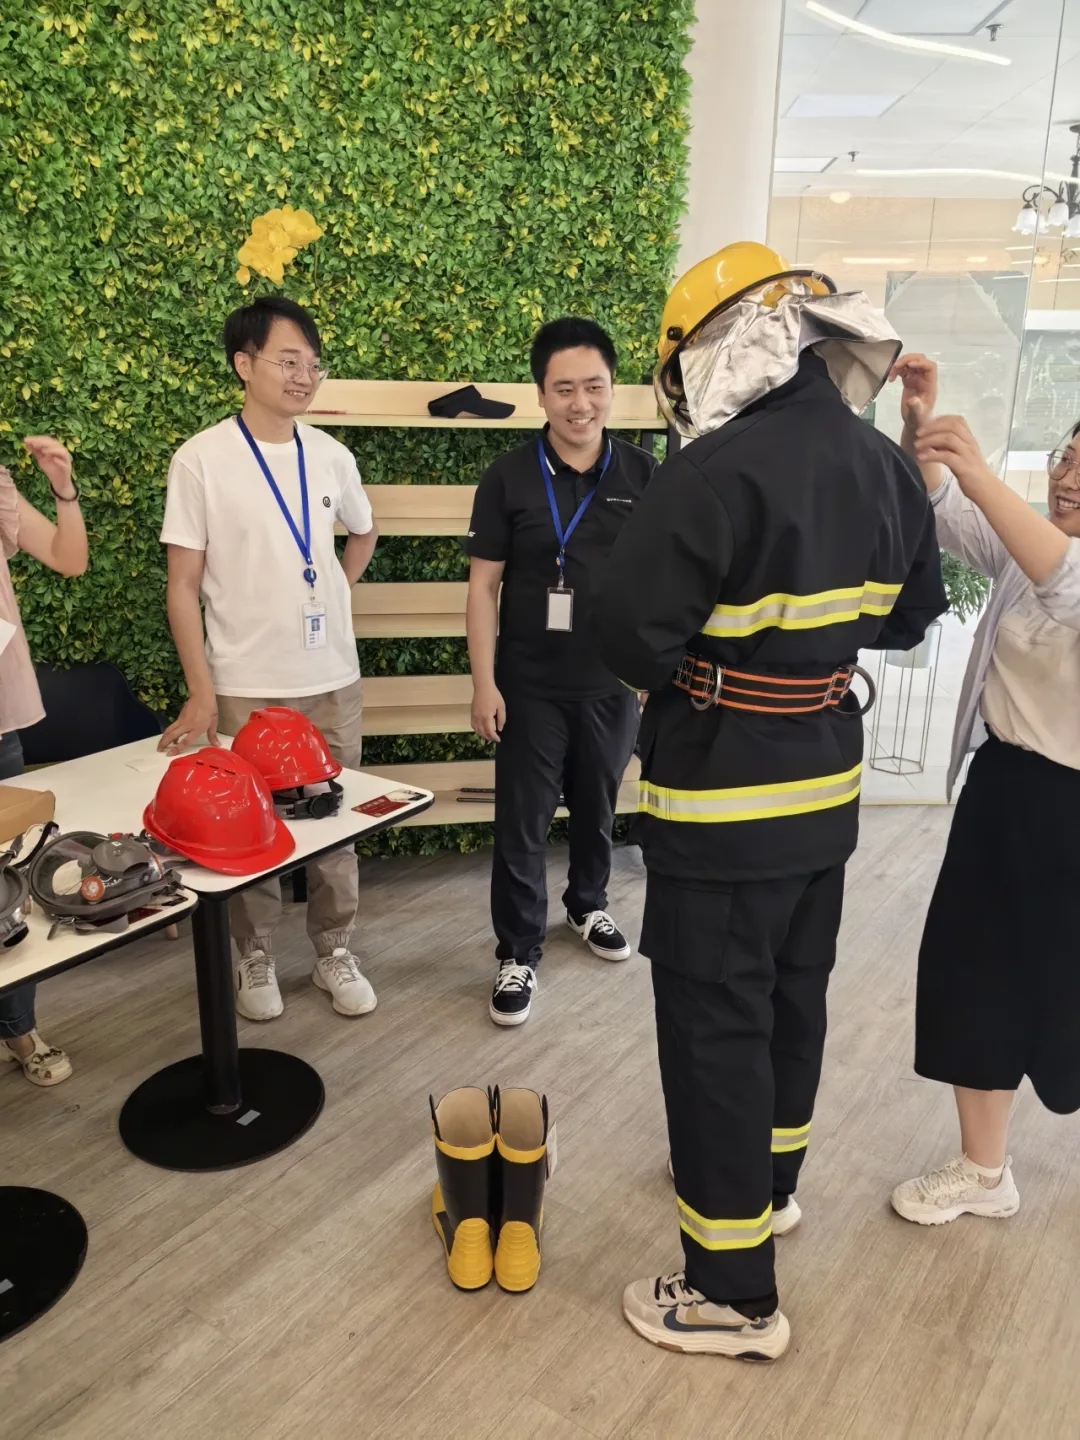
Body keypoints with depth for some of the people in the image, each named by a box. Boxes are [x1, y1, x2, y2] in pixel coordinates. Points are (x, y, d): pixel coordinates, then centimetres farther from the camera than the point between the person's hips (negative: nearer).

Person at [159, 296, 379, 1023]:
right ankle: (257, 957, 28)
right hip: (245, 686, -3)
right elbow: (184, 586, -7)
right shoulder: (201, 459, -8)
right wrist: (201, 690, -11)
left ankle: (335, 951, 28)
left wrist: (334, 594, 10)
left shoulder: (332, 455, 3)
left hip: (333, 678, 4)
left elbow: (363, 533, 23)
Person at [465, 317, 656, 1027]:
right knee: (523, 823, 4)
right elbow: (484, 584, -4)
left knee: (598, 807, 19)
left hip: (613, 684, 2)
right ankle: (519, 954, 20)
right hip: (531, 688, -2)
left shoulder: (643, 475, -3)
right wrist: (484, 683, -8)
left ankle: (589, 905, 45)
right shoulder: (509, 477, -6)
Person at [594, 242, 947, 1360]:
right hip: (827, 784, 8)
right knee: (794, 993, 23)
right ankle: (770, 1178, 46)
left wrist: (674, 673, -4)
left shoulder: (722, 469, -23)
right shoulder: (885, 466, 3)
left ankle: (736, 1294, 20)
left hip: (722, 802, -8)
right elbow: (909, 616, 13)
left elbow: (627, 628, -24)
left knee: (714, 1027, 5)